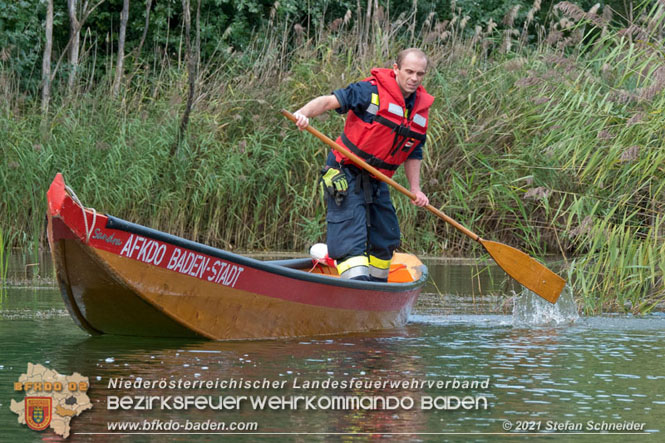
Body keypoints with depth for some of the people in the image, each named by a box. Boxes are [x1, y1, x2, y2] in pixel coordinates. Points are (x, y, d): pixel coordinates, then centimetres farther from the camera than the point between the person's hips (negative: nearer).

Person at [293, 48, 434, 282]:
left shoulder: (421, 108, 7)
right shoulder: (372, 90, -14)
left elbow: (413, 154, 16)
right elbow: (330, 101, -21)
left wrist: (415, 189, 6)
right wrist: (304, 113, -40)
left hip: (377, 182, 8)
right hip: (346, 174, -8)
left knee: (386, 239, 17)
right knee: (352, 236, -17)